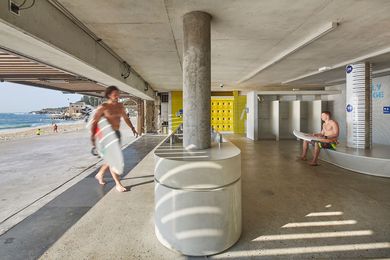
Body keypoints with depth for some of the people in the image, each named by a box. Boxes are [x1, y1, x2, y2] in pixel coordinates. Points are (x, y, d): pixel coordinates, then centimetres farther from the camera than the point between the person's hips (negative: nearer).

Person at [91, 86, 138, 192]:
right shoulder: (103, 107, -11)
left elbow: (125, 118, 18)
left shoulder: (120, 105, 7)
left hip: (117, 134, 7)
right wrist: (92, 135, -25)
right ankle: (118, 183, 0)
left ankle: (99, 174, 37)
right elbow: (94, 121, -14)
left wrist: (133, 128, 11)